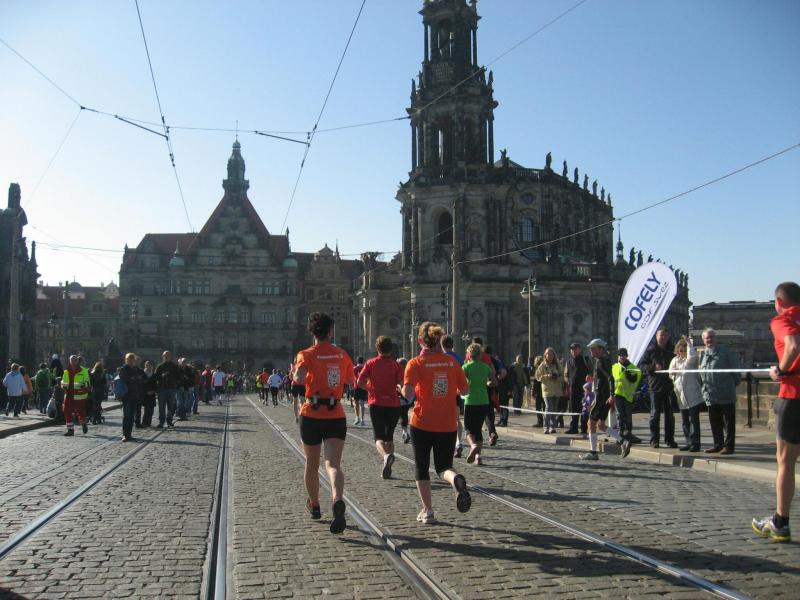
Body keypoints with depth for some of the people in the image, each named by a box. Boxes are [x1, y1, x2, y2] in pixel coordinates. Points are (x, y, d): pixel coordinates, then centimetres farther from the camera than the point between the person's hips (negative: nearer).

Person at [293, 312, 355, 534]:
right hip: (336, 416, 1)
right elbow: (352, 381, 16)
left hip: (312, 416, -1)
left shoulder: (306, 355, -5)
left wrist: (294, 374, -2)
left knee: (311, 464, 19)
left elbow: (299, 378, -23)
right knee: (333, 464, -8)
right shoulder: (342, 354, 5)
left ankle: (314, 506, 35)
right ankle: (338, 501, -35)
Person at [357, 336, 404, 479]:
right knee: (389, 437, 16)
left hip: (376, 404, -1)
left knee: (379, 437, 0)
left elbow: (359, 382, -7)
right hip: (393, 404, 1)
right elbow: (402, 383, -10)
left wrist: (370, 388, 10)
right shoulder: (395, 364, 1)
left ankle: (386, 456, -31)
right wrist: (397, 388, 11)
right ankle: (387, 469, 14)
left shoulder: (371, 363, 1)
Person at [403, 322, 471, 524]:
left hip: (422, 424, -2)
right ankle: (456, 480, -19)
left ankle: (427, 511, 15)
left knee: (422, 469, 15)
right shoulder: (451, 361, 2)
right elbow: (464, 389, 8)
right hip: (448, 425, 3)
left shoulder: (416, 363, -9)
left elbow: (408, 393, -19)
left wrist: (402, 390, 3)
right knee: (444, 467, 14)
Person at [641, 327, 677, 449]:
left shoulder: (672, 350, 8)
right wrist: (654, 367, -16)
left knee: (669, 414, 8)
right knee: (655, 413, -1)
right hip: (655, 385, -2)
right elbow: (643, 366, 1)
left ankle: (669, 439, 16)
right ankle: (654, 440, 4)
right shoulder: (650, 350, 2)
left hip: (669, 385, 3)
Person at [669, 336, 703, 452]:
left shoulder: (691, 360, -5)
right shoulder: (675, 360, 14)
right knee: (684, 421, 11)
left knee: (694, 420, -7)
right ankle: (688, 442, 18)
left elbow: (693, 357, -30)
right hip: (681, 395, 7)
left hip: (693, 395, -7)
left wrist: (689, 343, -21)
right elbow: (671, 373, 25)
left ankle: (695, 443, -5)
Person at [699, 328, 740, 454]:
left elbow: (735, 369, -1)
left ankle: (729, 445, 5)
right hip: (710, 395, 6)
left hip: (726, 395, -6)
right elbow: (700, 373, 20)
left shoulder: (725, 352, -3)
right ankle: (718, 444, 20)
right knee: (714, 422, 11)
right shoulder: (703, 355, 13)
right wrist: (703, 388, 15)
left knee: (728, 422, 1)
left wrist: (735, 382, -2)